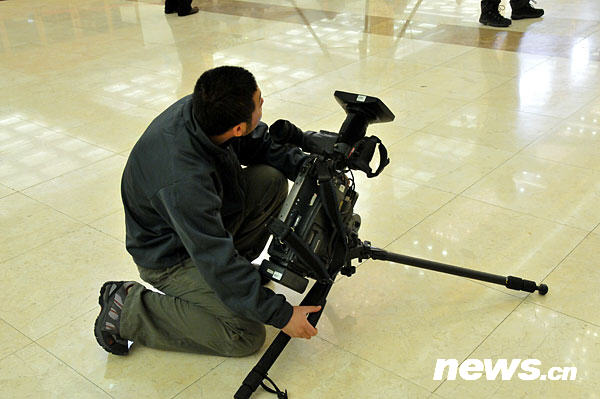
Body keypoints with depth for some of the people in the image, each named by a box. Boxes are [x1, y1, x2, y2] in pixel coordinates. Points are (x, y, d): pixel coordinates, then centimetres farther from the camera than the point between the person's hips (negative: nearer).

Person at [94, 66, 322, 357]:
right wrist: (281, 314, -26)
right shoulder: (183, 182, -40)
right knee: (247, 334, -12)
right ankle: (129, 309, -2)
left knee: (272, 180, -8)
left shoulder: (203, 110, -18)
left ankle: (237, 262, 10)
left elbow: (262, 144, 2)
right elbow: (218, 264, -33)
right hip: (169, 257, -8)